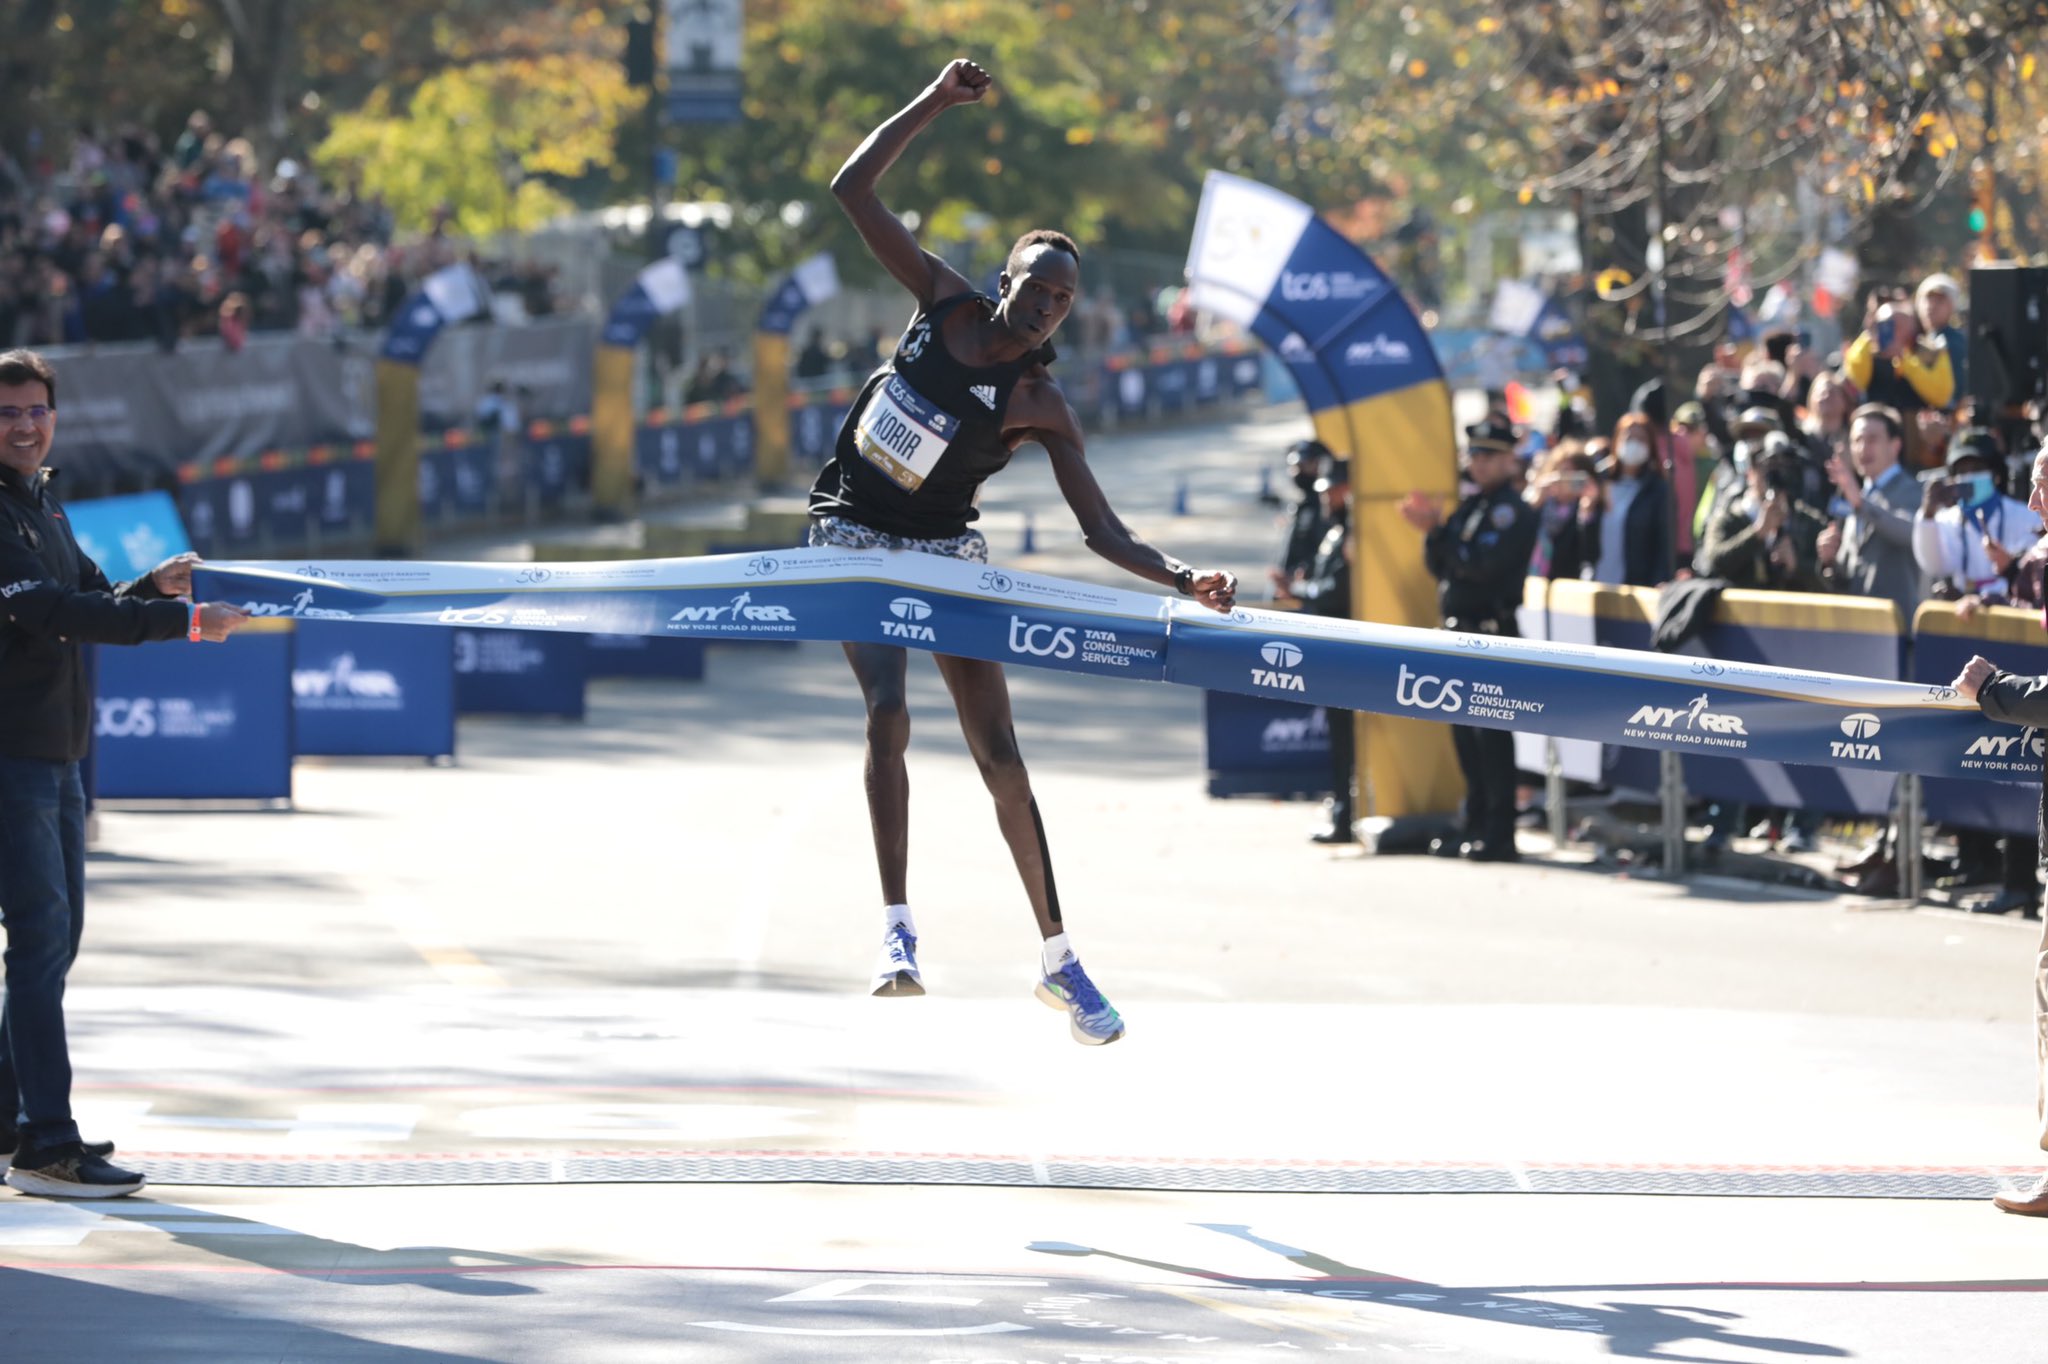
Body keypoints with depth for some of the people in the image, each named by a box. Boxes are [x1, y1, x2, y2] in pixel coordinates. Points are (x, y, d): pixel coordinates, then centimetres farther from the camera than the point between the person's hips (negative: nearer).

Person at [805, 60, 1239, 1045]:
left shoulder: (1039, 405, -14)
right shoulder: (945, 301, -8)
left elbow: (1101, 531, -16)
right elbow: (853, 191, -6)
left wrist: (1182, 579, -32)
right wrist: (933, 105, -13)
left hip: (946, 554, 0)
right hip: (855, 535, 0)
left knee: (998, 752, -3)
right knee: (888, 710, -22)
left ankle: (1057, 958, 5)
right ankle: (897, 930, -24)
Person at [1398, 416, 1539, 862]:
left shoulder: (1513, 512, -8)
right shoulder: (1470, 507, 18)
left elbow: (1483, 565, -20)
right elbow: (1438, 565, 14)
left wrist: (1438, 532, -14)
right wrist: (1433, 532, -4)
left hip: (1492, 632, -9)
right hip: (1459, 632, 9)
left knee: (1490, 733, -9)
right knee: (1465, 733, 12)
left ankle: (1499, 836, -8)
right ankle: (1476, 828, 18)